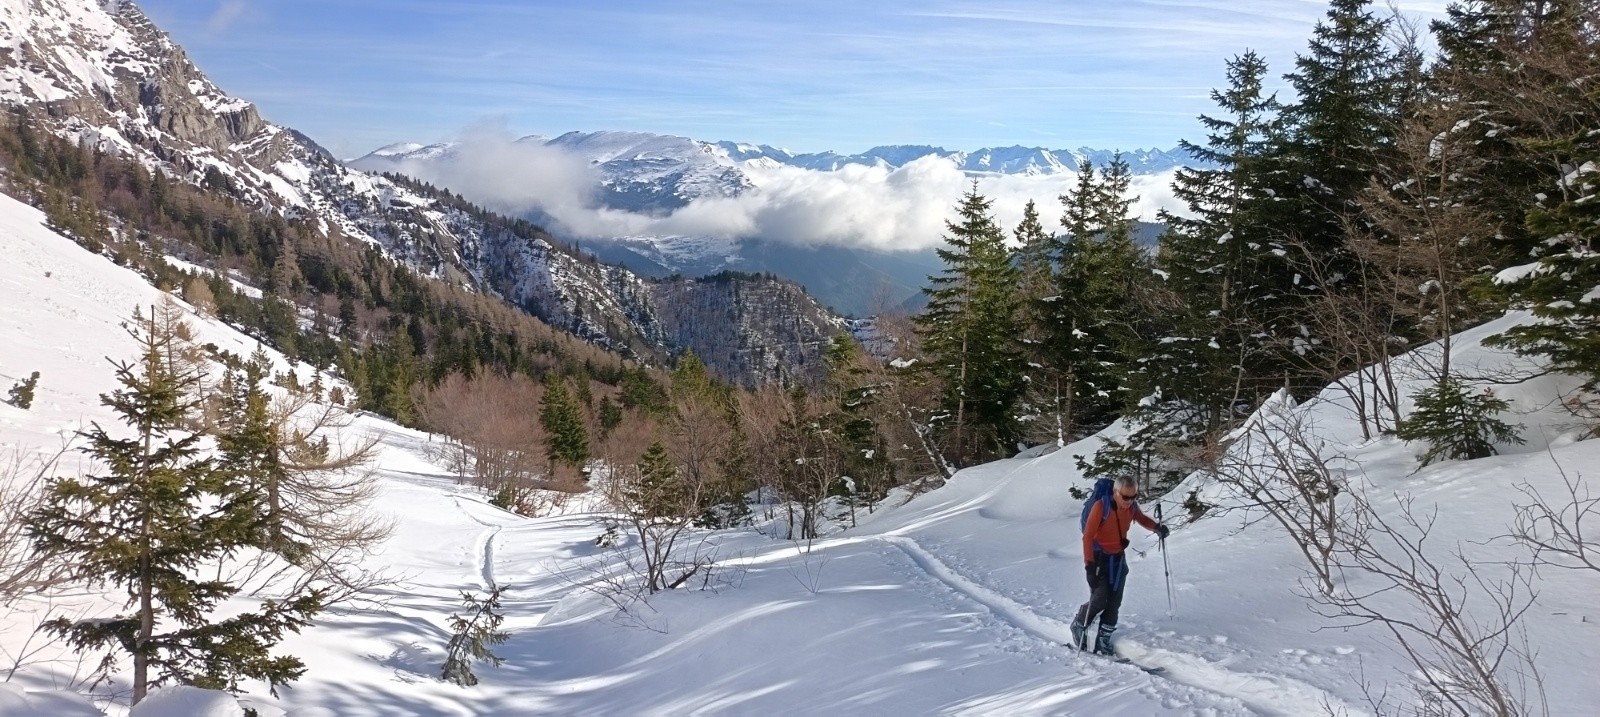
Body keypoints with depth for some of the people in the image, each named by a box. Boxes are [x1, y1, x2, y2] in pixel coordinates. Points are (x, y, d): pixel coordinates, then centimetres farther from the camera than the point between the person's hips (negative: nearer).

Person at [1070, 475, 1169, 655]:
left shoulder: (1132, 506, -7)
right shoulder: (1101, 507, -25)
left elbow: (1141, 519, 15)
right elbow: (1088, 536, -22)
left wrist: (1156, 527, -6)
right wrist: (1089, 564, -26)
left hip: (1118, 558, 5)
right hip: (1099, 557, -5)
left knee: (1114, 602, 4)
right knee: (1099, 599, -11)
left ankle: (1103, 641, 15)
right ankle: (1079, 625, 15)